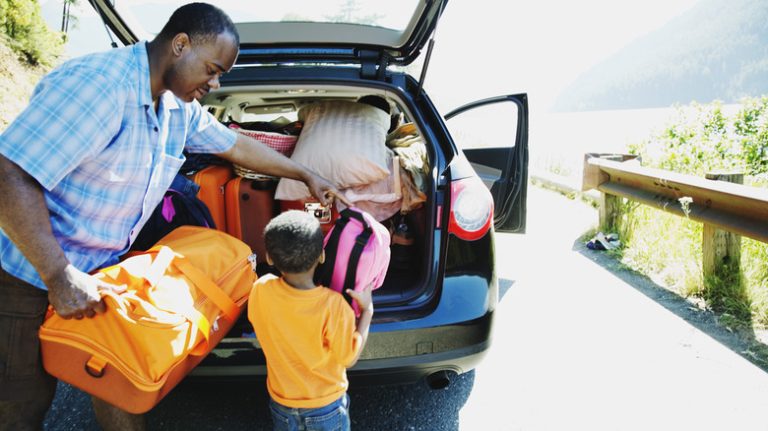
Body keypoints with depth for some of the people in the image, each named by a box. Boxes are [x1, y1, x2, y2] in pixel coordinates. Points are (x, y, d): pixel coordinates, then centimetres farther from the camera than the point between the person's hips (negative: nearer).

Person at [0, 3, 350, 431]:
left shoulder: (180, 106, -1)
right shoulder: (98, 84, -28)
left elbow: (236, 145, 14)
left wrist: (308, 176, 18)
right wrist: (61, 276, -32)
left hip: (99, 269, 8)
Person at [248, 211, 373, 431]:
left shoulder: (260, 290, -22)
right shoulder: (332, 305, -32)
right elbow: (349, 359, -18)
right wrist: (367, 309, -11)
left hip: (281, 404, 3)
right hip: (326, 407, -2)